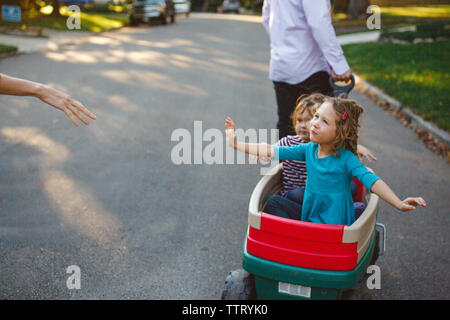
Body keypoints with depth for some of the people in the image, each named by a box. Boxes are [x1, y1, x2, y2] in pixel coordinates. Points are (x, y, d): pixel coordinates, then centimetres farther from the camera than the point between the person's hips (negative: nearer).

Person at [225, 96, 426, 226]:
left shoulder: (346, 158, -14)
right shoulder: (309, 149, 1)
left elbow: (371, 181, -22)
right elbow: (273, 152, 4)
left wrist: (399, 203, -35)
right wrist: (237, 145, 3)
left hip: (336, 224, -6)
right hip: (309, 218, 6)